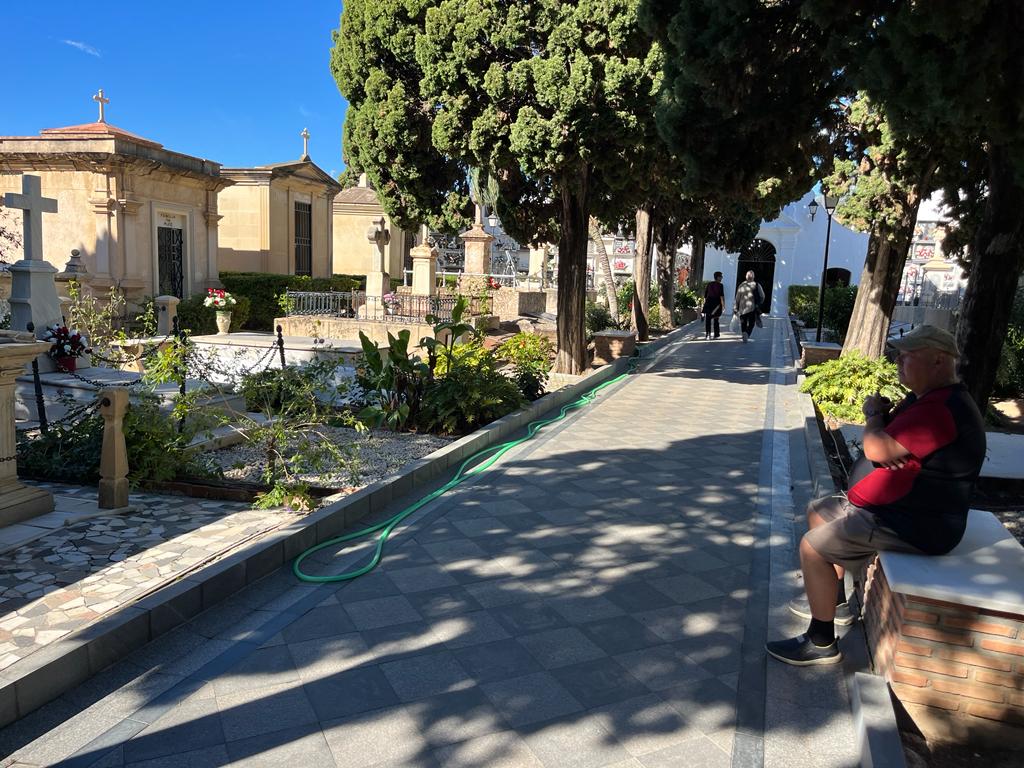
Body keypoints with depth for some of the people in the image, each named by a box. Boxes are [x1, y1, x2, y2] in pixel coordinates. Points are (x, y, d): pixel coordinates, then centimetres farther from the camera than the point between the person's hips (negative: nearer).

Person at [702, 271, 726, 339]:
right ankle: (716, 335, 11)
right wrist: (723, 305, -12)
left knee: (707, 319, 2)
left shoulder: (709, 284, 7)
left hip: (708, 303, 2)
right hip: (716, 303, -2)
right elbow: (722, 296, -12)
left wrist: (704, 304, 17)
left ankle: (707, 334, -11)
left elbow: (705, 295, 10)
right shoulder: (720, 285, -5)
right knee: (716, 320, 9)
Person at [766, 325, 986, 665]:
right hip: (890, 506, 12)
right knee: (818, 512, 21)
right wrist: (879, 415, -13)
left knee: (812, 547, -17)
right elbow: (884, 440, 11)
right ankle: (834, 601, 30)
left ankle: (822, 643, -3)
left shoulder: (942, 409, -26)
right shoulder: (925, 398, 11)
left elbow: (877, 449, -31)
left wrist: (874, 414, -10)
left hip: (912, 525, -12)